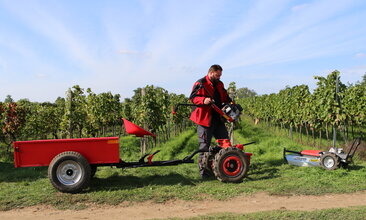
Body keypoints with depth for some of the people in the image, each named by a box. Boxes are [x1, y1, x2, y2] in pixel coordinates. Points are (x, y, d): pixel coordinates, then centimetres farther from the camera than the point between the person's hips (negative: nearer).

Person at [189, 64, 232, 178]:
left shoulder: (220, 84, 18)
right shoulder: (200, 83, -5)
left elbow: (225, 98, 26)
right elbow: (193, 97, -13)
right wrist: (203, 100, -30)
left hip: (218, 118, 7)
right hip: (205, 119, -7)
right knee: (204, 145, -1)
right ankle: (203, 170, 8)